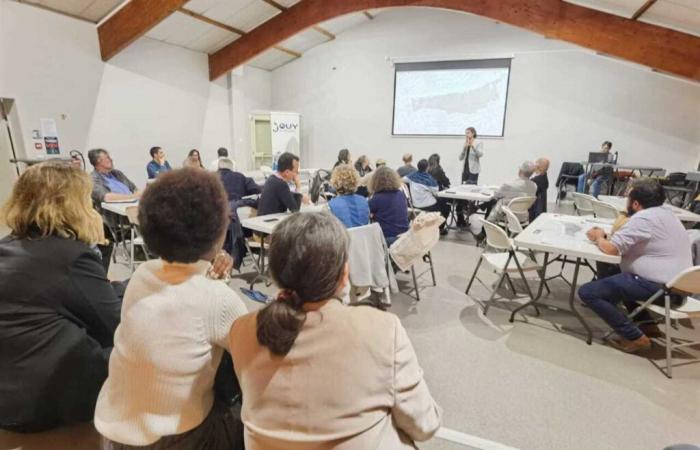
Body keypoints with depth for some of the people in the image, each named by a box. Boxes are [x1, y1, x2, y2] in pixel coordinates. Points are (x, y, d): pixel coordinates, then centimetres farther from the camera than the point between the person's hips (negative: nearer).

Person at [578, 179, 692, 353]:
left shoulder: (642, 218, -18)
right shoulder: (665, 213, 14)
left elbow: (611, 248, -21)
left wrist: (598, 237, -1)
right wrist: (604, 236, 5)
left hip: (659, 287, -10)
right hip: (673, 284, 11)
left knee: (587, 292, -14)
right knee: (613, 275, 32)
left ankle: (635, 337, -6)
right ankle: (647, 324, 28)